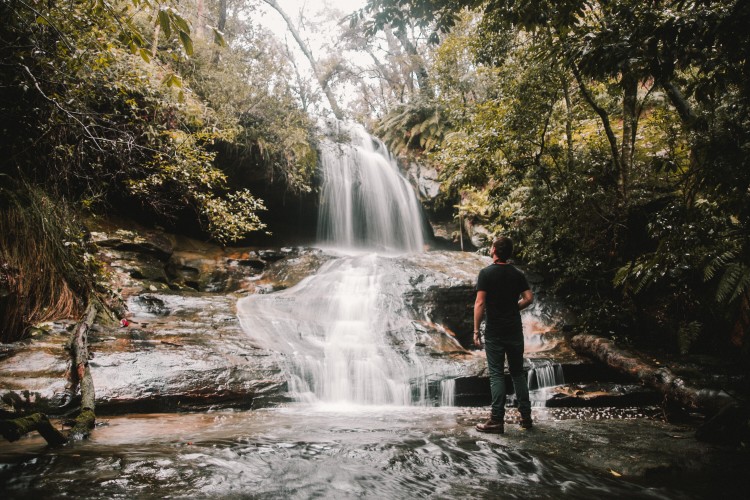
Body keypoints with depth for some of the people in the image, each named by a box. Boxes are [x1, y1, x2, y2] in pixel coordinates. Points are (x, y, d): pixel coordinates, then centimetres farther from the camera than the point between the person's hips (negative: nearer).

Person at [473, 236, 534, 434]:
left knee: (496, 375, 0)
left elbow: (480, 303, -13)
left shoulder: (486, 273, -9)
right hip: (515, 330, 4)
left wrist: (476, 330, -9)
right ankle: (526, 417, 17)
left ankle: (497, 420, 1)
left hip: (494, 332, -4)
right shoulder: (517, 274, 5)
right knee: (518, 373, 14)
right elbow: (529, 298, 0)